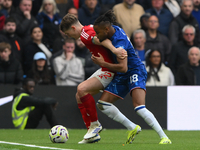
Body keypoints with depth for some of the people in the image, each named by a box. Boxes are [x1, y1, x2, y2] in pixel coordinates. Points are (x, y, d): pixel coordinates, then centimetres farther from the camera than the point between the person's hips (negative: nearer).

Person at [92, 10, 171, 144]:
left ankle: (164, 138, -23)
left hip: (135, 72, -10)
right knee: (102, 104, 0)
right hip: (122, 77, 10)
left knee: (139, 107, -28)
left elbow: (123, 68, -33)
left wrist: (103, 63, -24)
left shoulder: (119, 42, -26)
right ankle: (132, 128, 8)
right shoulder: (114, 29, 1)